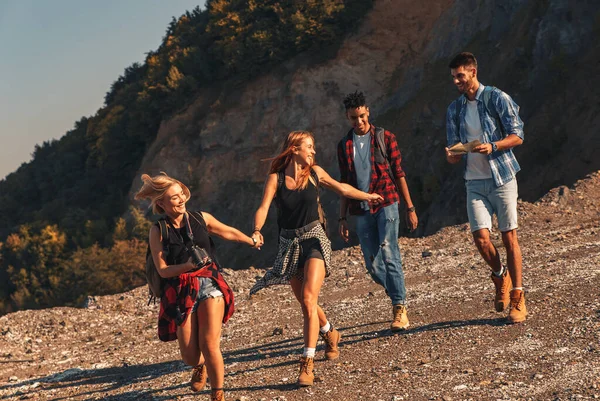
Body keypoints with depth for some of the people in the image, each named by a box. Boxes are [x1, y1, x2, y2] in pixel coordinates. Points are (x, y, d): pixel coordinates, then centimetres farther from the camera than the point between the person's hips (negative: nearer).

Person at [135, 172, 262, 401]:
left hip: (209, 284, 0)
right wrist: (188, 266, -24)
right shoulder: (158, 231, -2)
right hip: (180, 293, 0)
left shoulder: (201, 219, 3)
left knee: (210, 345, -16)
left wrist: (252, 241, 37)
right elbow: (162, 270, -6)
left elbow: (229, 233, 22)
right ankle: (200, 366, 37)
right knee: (190, 355, -1)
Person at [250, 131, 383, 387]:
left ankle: (307, 363, -20)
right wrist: (257, 231, -37)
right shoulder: (276, 178, -5)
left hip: (314, 239, -1)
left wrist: (368, 197, 28)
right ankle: (330, 334, 44)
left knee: (308, 299, -18)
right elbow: (263, 208, -18)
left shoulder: (315, 173, 1)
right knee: (305, 303, 13)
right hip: (289, 243, 1)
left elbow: (341, 188, 18)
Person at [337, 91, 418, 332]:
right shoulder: (344, 146, 11)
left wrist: (410, 208, 1)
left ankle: (400, 310, -15)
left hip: (386, 204, -3)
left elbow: (399, 174, 4)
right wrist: (342, 218, 12)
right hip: (361, 211, 4)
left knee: (389, 253, -17)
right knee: (373, 265, 2)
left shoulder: (385, 138, 3)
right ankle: (398, 297, 22)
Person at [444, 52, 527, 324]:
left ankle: (517, 299, 7)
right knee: (480, 237, -10)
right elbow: (455, 154, 12)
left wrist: (492, 146, -23)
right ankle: (500, 276, 19)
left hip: (502, 178, -3)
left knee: (509, 237, -2)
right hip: (475, 182, 3)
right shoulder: (454, 110, 11)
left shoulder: (497, 99, -4)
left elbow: (517, 136, -5)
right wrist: (451, 155, -13)